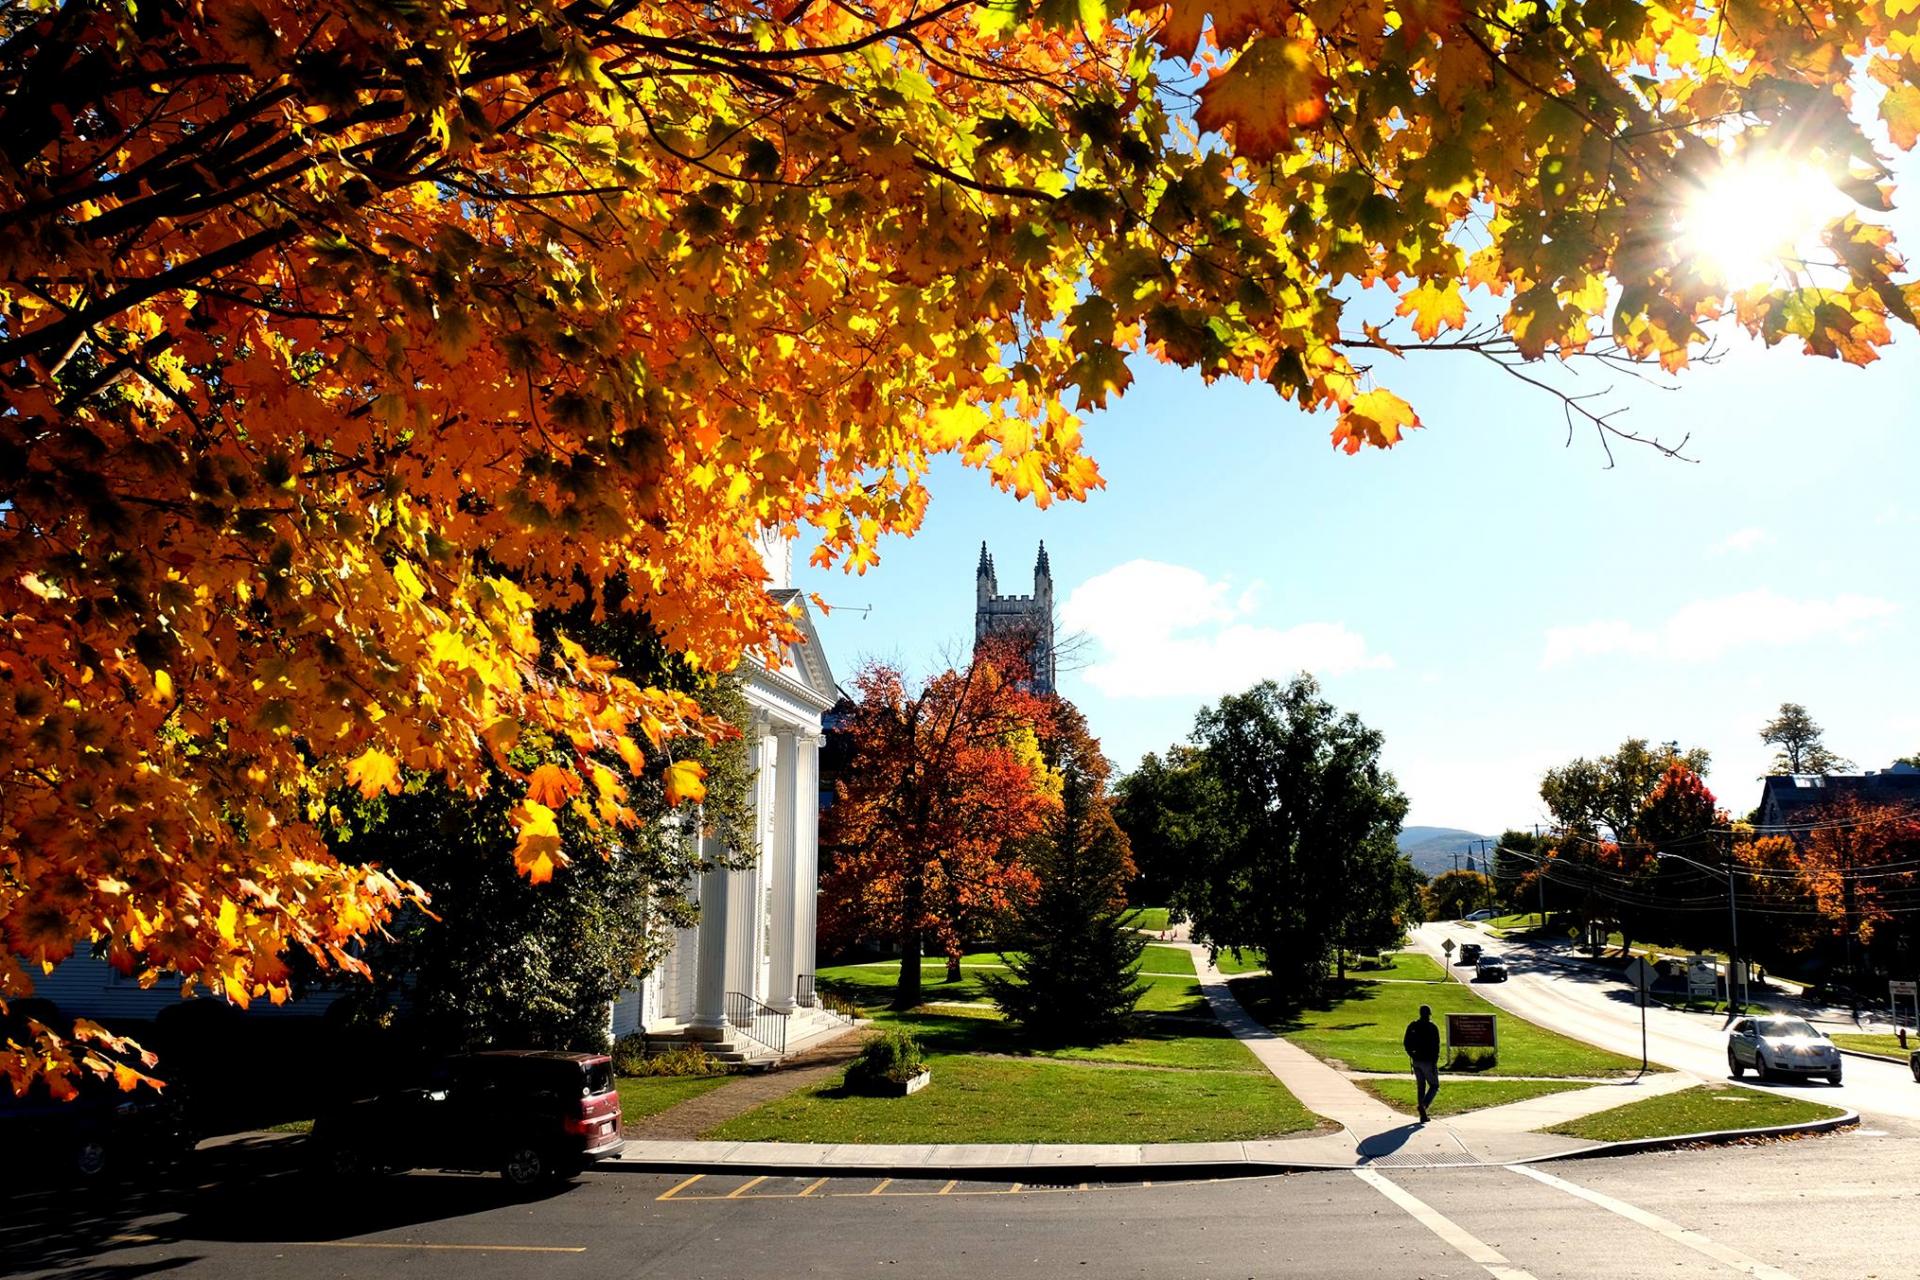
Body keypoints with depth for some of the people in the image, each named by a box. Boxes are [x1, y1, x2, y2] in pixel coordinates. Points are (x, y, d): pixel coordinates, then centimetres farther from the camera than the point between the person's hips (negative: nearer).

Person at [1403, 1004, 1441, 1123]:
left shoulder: (1412, 1026, 5)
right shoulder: (1432, 1028, -11)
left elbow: (1406, 1042, 9)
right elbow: (1436, 1047, -15)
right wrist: (1435, 1063, -13)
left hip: (1416, 1061, 5)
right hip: (1428, 1061, -5)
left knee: (1420, 1087, 12)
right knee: (1434, 1086, 8)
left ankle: (1423, 1116, 11)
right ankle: (1423, 1105, -16)